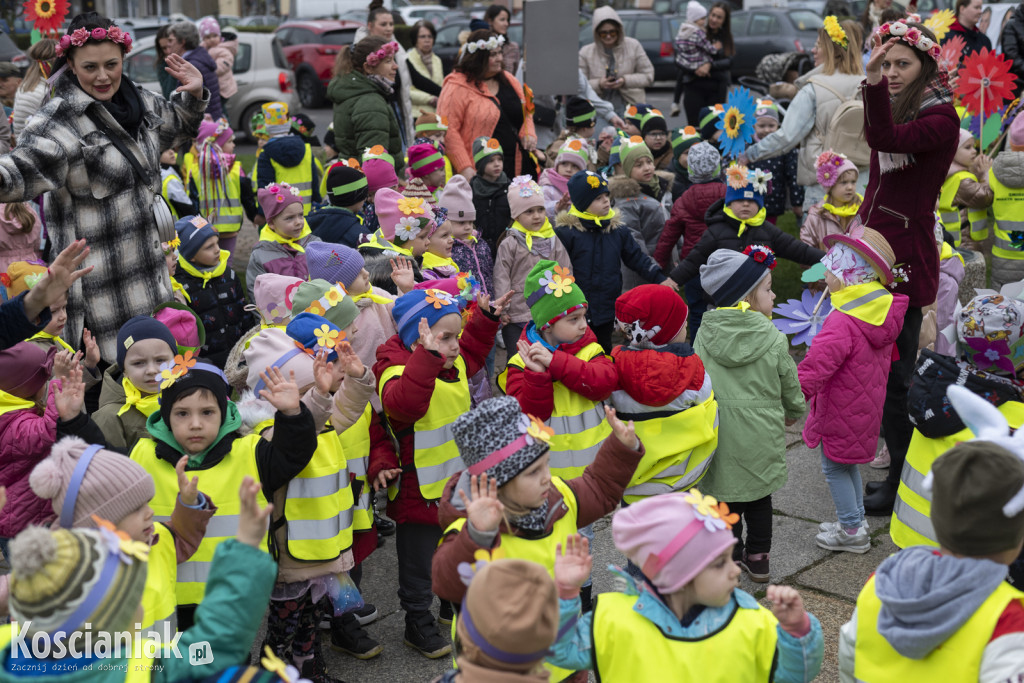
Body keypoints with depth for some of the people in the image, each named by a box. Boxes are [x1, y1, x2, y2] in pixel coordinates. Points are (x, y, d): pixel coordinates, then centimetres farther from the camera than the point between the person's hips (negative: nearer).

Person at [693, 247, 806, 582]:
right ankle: (758, 557, 28)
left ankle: (730, 556, 20)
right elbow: (790, 385, 2)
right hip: (761, 433, 0)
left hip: (718, 433, 0)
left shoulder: (705, 335, -7)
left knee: (727, 496, 13)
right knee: (760, 496, 18)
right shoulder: (773, 340, -11)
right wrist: (794, 412, 23)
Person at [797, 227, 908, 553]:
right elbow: (884, 360, 16)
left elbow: (817, 365, -33)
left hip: (840, 413, -9)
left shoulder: (842, 323, -28)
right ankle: (856, 521, 35)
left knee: (834, 467, 6)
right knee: (848, 463, 23)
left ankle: (852, 532, 15)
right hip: (866, 405, 9)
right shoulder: (881, 312, 2)